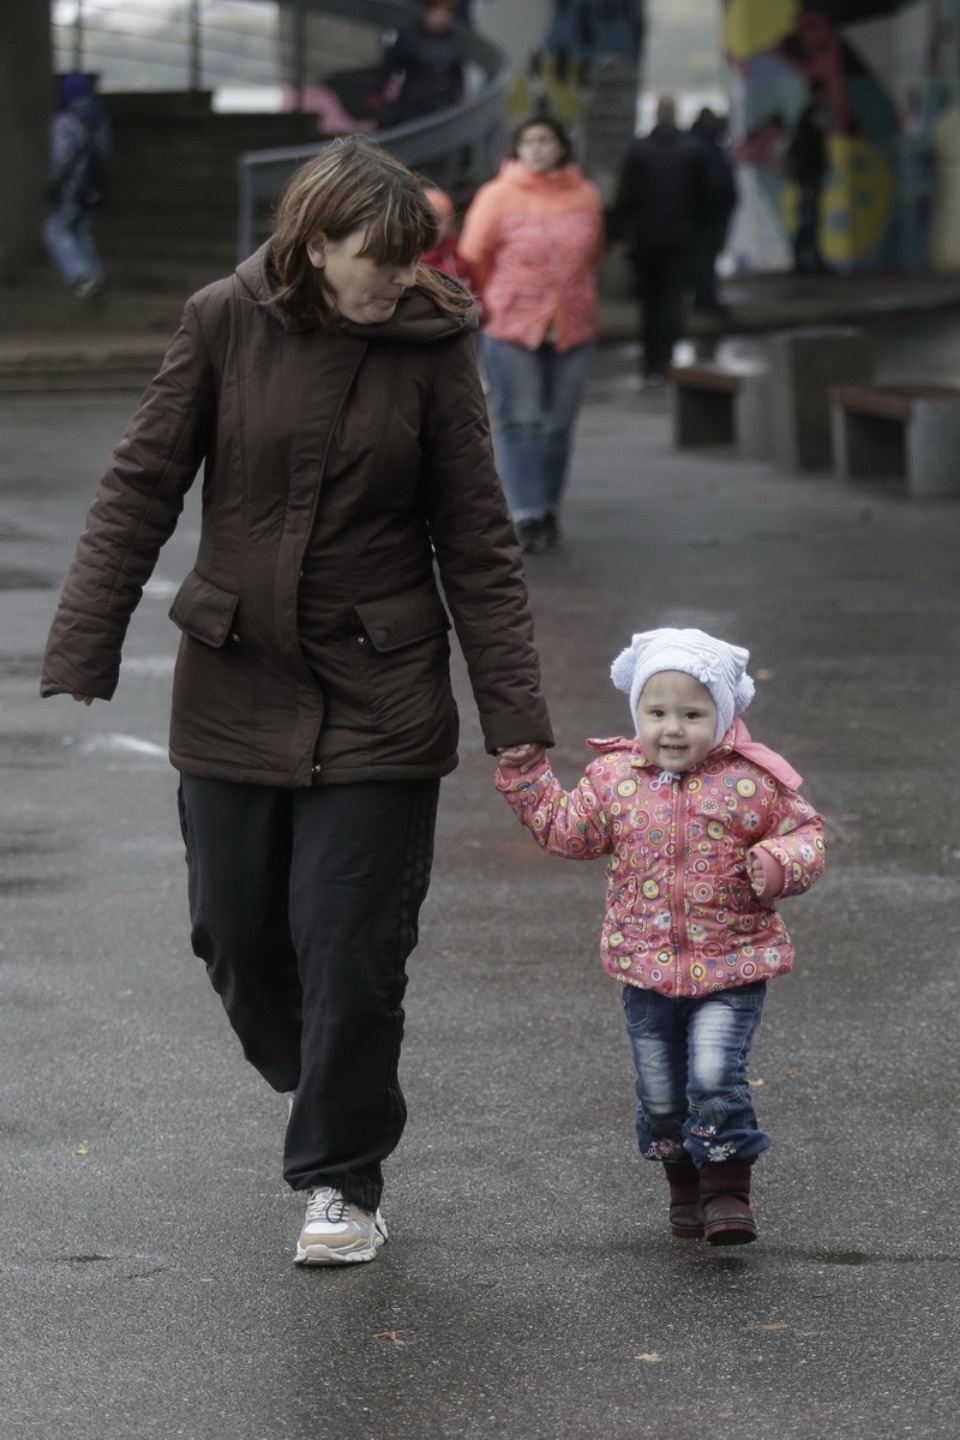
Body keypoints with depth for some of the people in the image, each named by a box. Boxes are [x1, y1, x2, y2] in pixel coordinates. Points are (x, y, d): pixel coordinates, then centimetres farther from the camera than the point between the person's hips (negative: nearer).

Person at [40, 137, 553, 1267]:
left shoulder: (431, 347, -6)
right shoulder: (226, 325, -6)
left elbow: (477, 546, -3)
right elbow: (139, 492, -2)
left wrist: (515, 717, -7)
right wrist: (81, 654, -8)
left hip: (377, 703, -2)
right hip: (232, 693, 2)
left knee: (350, 949, -2)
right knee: (237, 932, 9)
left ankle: (342, 1180, 14)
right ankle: (316, 1081, 38)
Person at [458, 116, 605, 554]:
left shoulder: (586, 197, 5)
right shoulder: (498, 196, -3)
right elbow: (474, 256, 1)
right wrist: (494, 305, 9)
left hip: (572, 328, 3)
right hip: (512, 327, -3)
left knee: (558, 423, 7)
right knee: (520, 422, -5)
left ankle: (548, 509, 17)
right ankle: (527, 514, -6)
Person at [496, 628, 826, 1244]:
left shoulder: (753, 782, -8)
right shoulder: (614, 779, 0)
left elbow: (805, 833, -2)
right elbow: (568, 831, 11)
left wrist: (779, 863, -21)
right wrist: (526, 778, 5)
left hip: (730, 968, -4)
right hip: (646, 971, 4)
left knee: (715, 1078, -17)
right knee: (661, 1093, 12)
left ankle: (728, 1189, -2)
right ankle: (686, 1190, 31)